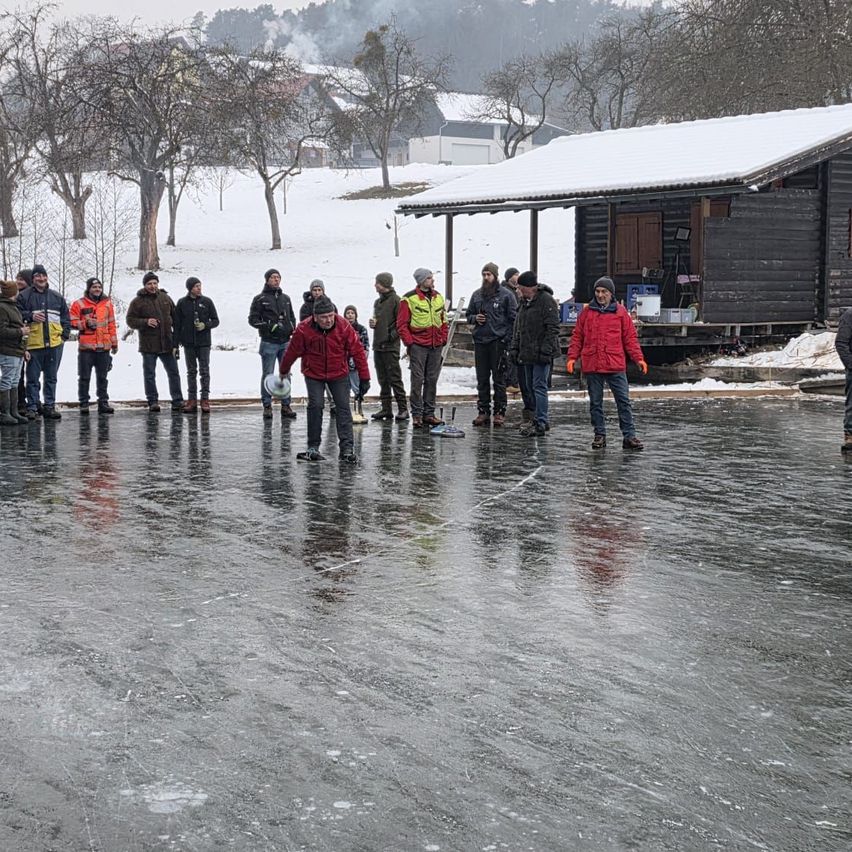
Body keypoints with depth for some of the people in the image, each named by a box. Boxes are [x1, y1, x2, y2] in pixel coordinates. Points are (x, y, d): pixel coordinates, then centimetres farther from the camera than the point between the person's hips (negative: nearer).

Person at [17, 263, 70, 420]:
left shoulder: (56, 297, 12)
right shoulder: (24, 296, 1)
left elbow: (66, 317, 17)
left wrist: (64, 335, 6)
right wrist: (30, 316, -17)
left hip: (54, 344, 3)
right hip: (33, 344, -3)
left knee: (51, 378, 10)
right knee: (33, 378, 2)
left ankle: (50, 406, 17)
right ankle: (32, 407, 8)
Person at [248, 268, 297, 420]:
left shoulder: (286, 298, 16)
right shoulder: (260, 299, 0)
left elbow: (292, 317, 25)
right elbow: (252, 319, -5)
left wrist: (293, 329, 5)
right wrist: (270, 326, -16)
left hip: (285, 342, 5)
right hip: (269, 343, -5)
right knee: (268, 375, -2)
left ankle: (286, 405, 11)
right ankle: (267, 406, 4)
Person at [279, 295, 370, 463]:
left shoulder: (344, 327, -21)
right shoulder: (304, 330, -22)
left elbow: (357, 351, -12)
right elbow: (292, 351, -4)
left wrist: (364, 378, -10)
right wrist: (283, 371, 11)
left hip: (339, 374, 1)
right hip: (313, 374, -1)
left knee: (343, 406, -5)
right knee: (315, 406, -10)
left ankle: (347, 448, -5)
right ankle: (313, 447, 2)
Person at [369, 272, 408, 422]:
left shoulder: (395, 300, -8)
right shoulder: (377, 302, 17)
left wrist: (392, 336, -16)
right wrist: (373, 323, 7)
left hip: (390, 347, -8)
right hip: (378, 346, 8)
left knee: (395, 379, -8)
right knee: (382, 380, 10)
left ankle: (402, 409, -5)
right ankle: (386, 409, 15)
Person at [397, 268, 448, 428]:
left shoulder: (438, 297, 13)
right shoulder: (409, 299, -6)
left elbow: (443, 320, 20)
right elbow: (402, 324, -6)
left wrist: (443, 339, 11)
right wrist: (409, 343, -11)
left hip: (436, 346, 5)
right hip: (418, 345, -5)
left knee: (432, 380, 8)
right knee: (417, 380, -4)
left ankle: (429, 413, 15)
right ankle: (416, 414, 2)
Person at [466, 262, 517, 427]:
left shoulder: (506, 295, -1)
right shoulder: (477, 295, 13)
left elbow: (514, 319, -3)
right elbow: (469, 315, 23)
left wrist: (508, 340, -11)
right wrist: (475, 318, -1)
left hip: (498, 343, -5)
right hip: (480, 341, 5)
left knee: (499, 379, 0)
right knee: (482, 379, 6)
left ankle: (499, 412, 5)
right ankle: (483, 411, 11)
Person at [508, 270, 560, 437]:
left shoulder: (547, 301, -12)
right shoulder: (524, 302, 16)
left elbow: (553, 328, -16)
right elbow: (518, 328, 22)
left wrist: (546, 350, -20)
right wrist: (514, 347, 14)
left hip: (541, 354, -9)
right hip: (526, 353, 9)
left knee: (539, 387, -8)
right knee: (528, 387, 11)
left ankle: (541, 423, -6)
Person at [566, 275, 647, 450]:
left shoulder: (620, 312, 4)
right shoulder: (587, 312, 7)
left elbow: (630, 337, 4)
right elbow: (577, 337, 9)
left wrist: (639, 358, -4)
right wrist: (572, 357, -1)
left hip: (616, 365, -1)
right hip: (592, 366, 1)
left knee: (623, 401, -2)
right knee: (595, 403, 7)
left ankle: (629, 436, 1)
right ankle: (599, 435, 16)